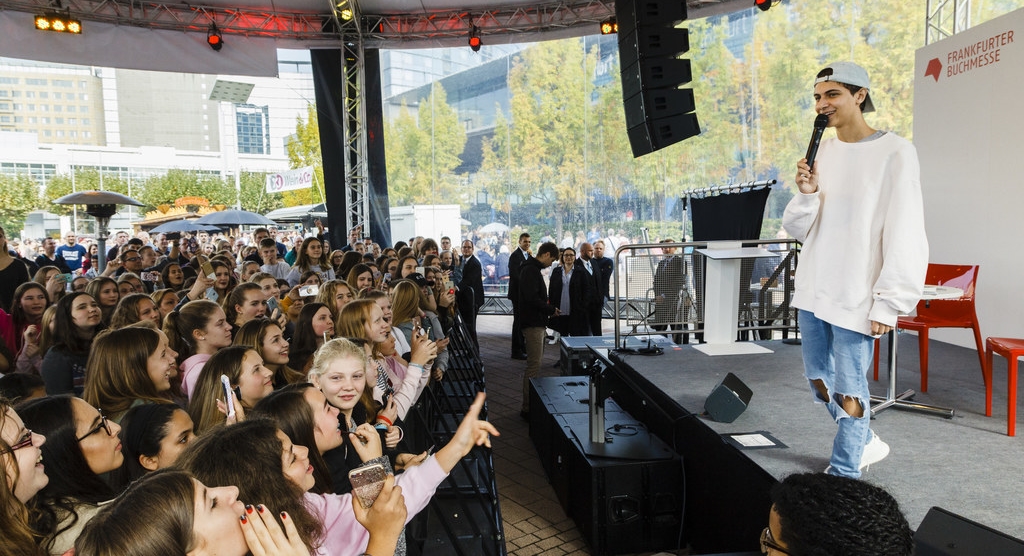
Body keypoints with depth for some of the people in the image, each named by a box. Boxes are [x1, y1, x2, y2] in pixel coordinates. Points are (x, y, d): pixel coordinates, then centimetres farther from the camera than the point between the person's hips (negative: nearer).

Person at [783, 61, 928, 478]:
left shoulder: (894, 152, -9)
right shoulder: (822, 151, 9)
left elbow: (905, 236, -12)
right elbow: (798, 228, 8)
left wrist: (888, 302, -14)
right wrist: (806, 194, -11)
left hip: (856, 297, -6)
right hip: (814, 289, 7)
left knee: (848, 391, 0)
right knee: (820, 381, 17)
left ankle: (844, 475, 17)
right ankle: (866, 442, 40)